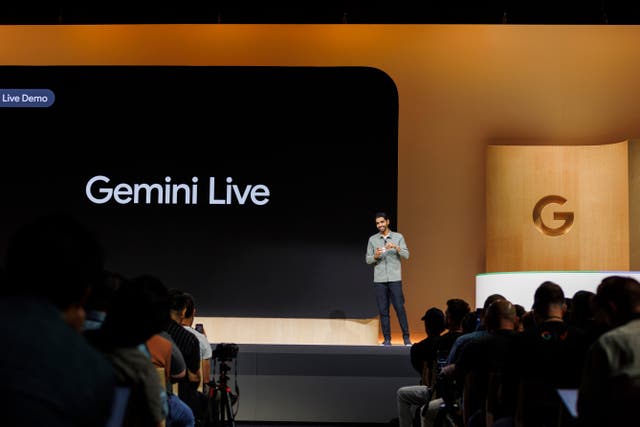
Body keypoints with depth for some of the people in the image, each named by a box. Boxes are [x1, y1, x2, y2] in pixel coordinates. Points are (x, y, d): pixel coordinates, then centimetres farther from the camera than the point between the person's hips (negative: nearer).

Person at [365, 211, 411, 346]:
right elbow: (368, 259, 7)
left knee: (400, 308, -4)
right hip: (379, 280, 1)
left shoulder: (398, 237, 5)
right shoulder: (372, 239, 7)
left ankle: (406, 337, 4)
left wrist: (396, 247, -18)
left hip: (395, 279, -1)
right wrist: (375, 256, -13)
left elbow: (406, 255, -2)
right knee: (383, 310, 2)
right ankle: (387, 339, 7)